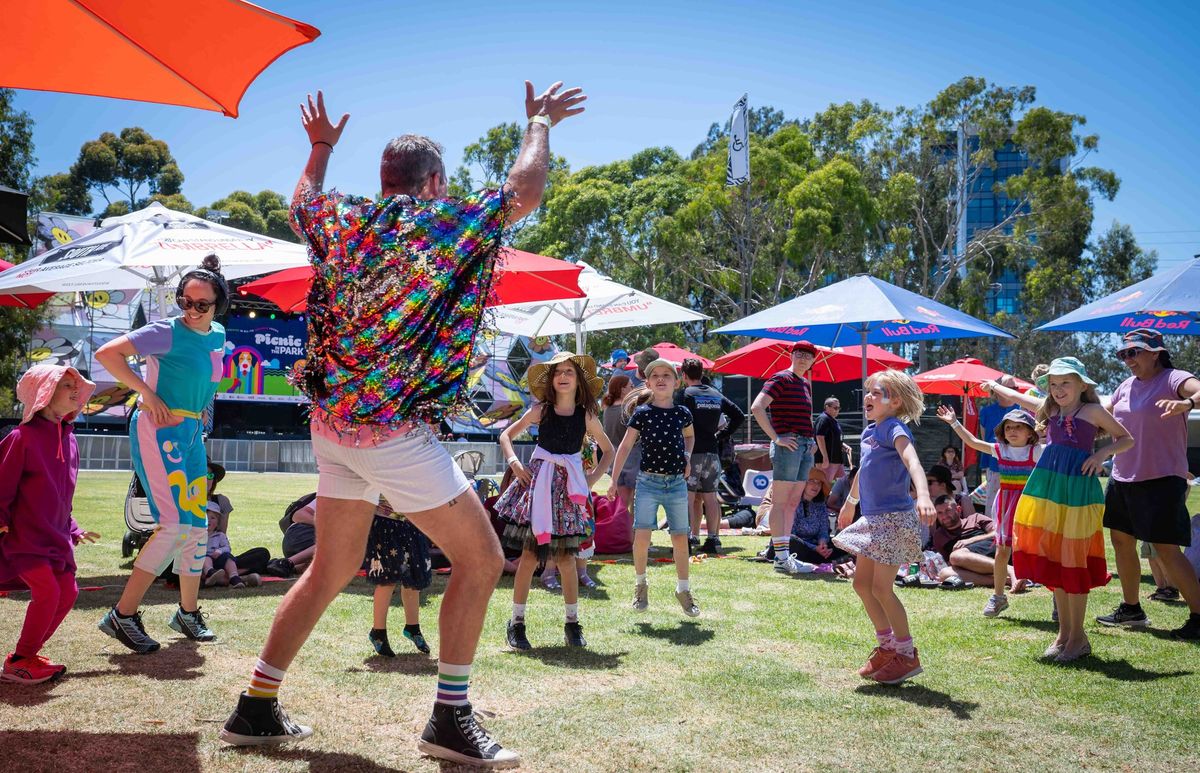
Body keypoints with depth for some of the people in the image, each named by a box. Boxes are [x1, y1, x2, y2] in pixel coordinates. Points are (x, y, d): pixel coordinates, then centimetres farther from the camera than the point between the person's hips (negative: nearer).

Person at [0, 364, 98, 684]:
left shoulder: (68, 439, 10)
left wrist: (73, 530, 18)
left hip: (56, 536, 8)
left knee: (67, 592, 5)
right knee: (47, 591, -17)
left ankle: (29, 654, 19)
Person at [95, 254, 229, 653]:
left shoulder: (218, 337, 10)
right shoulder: (167, 332, -11)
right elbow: (107, 353, -17)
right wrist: (148, 395, -17)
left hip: (193, 433, 8)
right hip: (159, 429, -8)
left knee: (197, 524, 12)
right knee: (176, 523, -15)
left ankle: (188, 612, 26)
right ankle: (123, 615, -9)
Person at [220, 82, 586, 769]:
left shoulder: (343, 221, 10)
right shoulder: (445, 223, -7)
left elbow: (304, 201, 32)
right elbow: (525, 191, -3)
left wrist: (321, 147, 47)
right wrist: (540, 124, 13)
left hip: (334, 423, 7)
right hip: (397, 430, -7)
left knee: (333, 568, 18)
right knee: (481, 560, 2)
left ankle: (257, 707, 22)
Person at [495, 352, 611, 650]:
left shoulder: (586, 416, 3)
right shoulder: (541, 410, 0)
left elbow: (609, 451, 14)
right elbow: (506, 435, 6)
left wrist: (594, 477, 2)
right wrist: (514, 462, -9)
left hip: (568, 485, 1)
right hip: (538, 480, -1)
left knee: (566, 558, 3)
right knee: (530, 555, -4)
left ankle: (572, 622, 17)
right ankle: (516, 622, 6)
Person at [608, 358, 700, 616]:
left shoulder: (682, 413, 4)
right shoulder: (642, 413, -3)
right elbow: (625, 446, -1)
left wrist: (686, 458, 9)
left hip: (677, 482, 2)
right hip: (648, 482, -2)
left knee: (680, 537, 5)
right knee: (642, 534, -13)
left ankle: (684, 590, 20)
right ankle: (640, 584, 9)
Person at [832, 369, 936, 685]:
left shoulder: (894, 428, -14)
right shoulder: (870, 431, 13)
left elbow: (912, 461, -33)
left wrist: (923, 495, -51)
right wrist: (849, 503, 42)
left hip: (894, 518, -9)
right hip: (873, 519, 9)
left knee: (881, 588, -6)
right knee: (862, 583, 13)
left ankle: (907, 655, 9)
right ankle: (887, 646, 27)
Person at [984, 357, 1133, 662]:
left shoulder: (1093, 411, -1)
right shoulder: (1049, 409, 12)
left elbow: (1127, 439, 4)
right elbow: (1017, 397, 30)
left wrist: (1102, 454, -11)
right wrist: (994, 386, 43)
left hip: (1079, 487, -5)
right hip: (1046, 486, 5)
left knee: (1073, 560, -4)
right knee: (1052, 560, 7)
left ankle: (1077, 636, 6)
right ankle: (1064, 632, 17)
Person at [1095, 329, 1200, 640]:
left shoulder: (1172, 380, -11)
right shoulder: (1127, 386, 11)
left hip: (1161, 479, -8)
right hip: (1123, 477, 8)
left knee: (1165, 549, -9)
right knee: (1121, 541, 13)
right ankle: (1131, 609, 27)